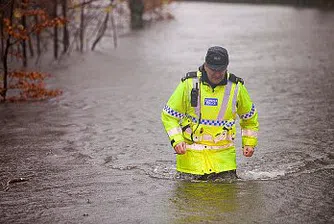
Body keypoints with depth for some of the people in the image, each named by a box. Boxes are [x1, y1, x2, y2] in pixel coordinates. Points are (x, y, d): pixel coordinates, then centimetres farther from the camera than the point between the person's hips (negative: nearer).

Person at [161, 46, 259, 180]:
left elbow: (249, 117, 16)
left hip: (223, 153, 1)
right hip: (191, 152, -1)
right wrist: (176, 140, -12)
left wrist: (249, 143, 8)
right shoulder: (189, 84, -5)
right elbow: (169, 115, 1)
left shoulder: (236, 87, 0)